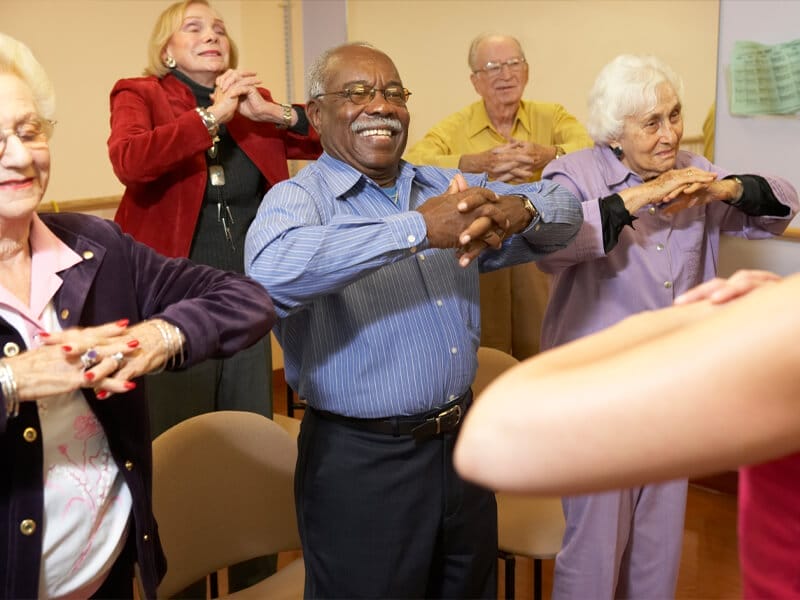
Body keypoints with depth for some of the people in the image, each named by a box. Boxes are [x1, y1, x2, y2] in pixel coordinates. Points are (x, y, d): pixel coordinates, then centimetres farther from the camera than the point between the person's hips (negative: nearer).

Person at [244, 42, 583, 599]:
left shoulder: (449, 188, 8)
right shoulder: (297, 197, -10)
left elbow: (565, 208, 5)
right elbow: (271, 270, -32)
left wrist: (515, 210, -19)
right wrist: (416, 228, -33)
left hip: (460, 443, 6)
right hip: (360, 463, -5)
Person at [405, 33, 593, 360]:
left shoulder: (552, 116, 4)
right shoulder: (455, 127, -1)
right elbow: (411, 163, -20)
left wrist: (549, 154, -35)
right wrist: (476, 162, -33)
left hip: (540, 254, 1)